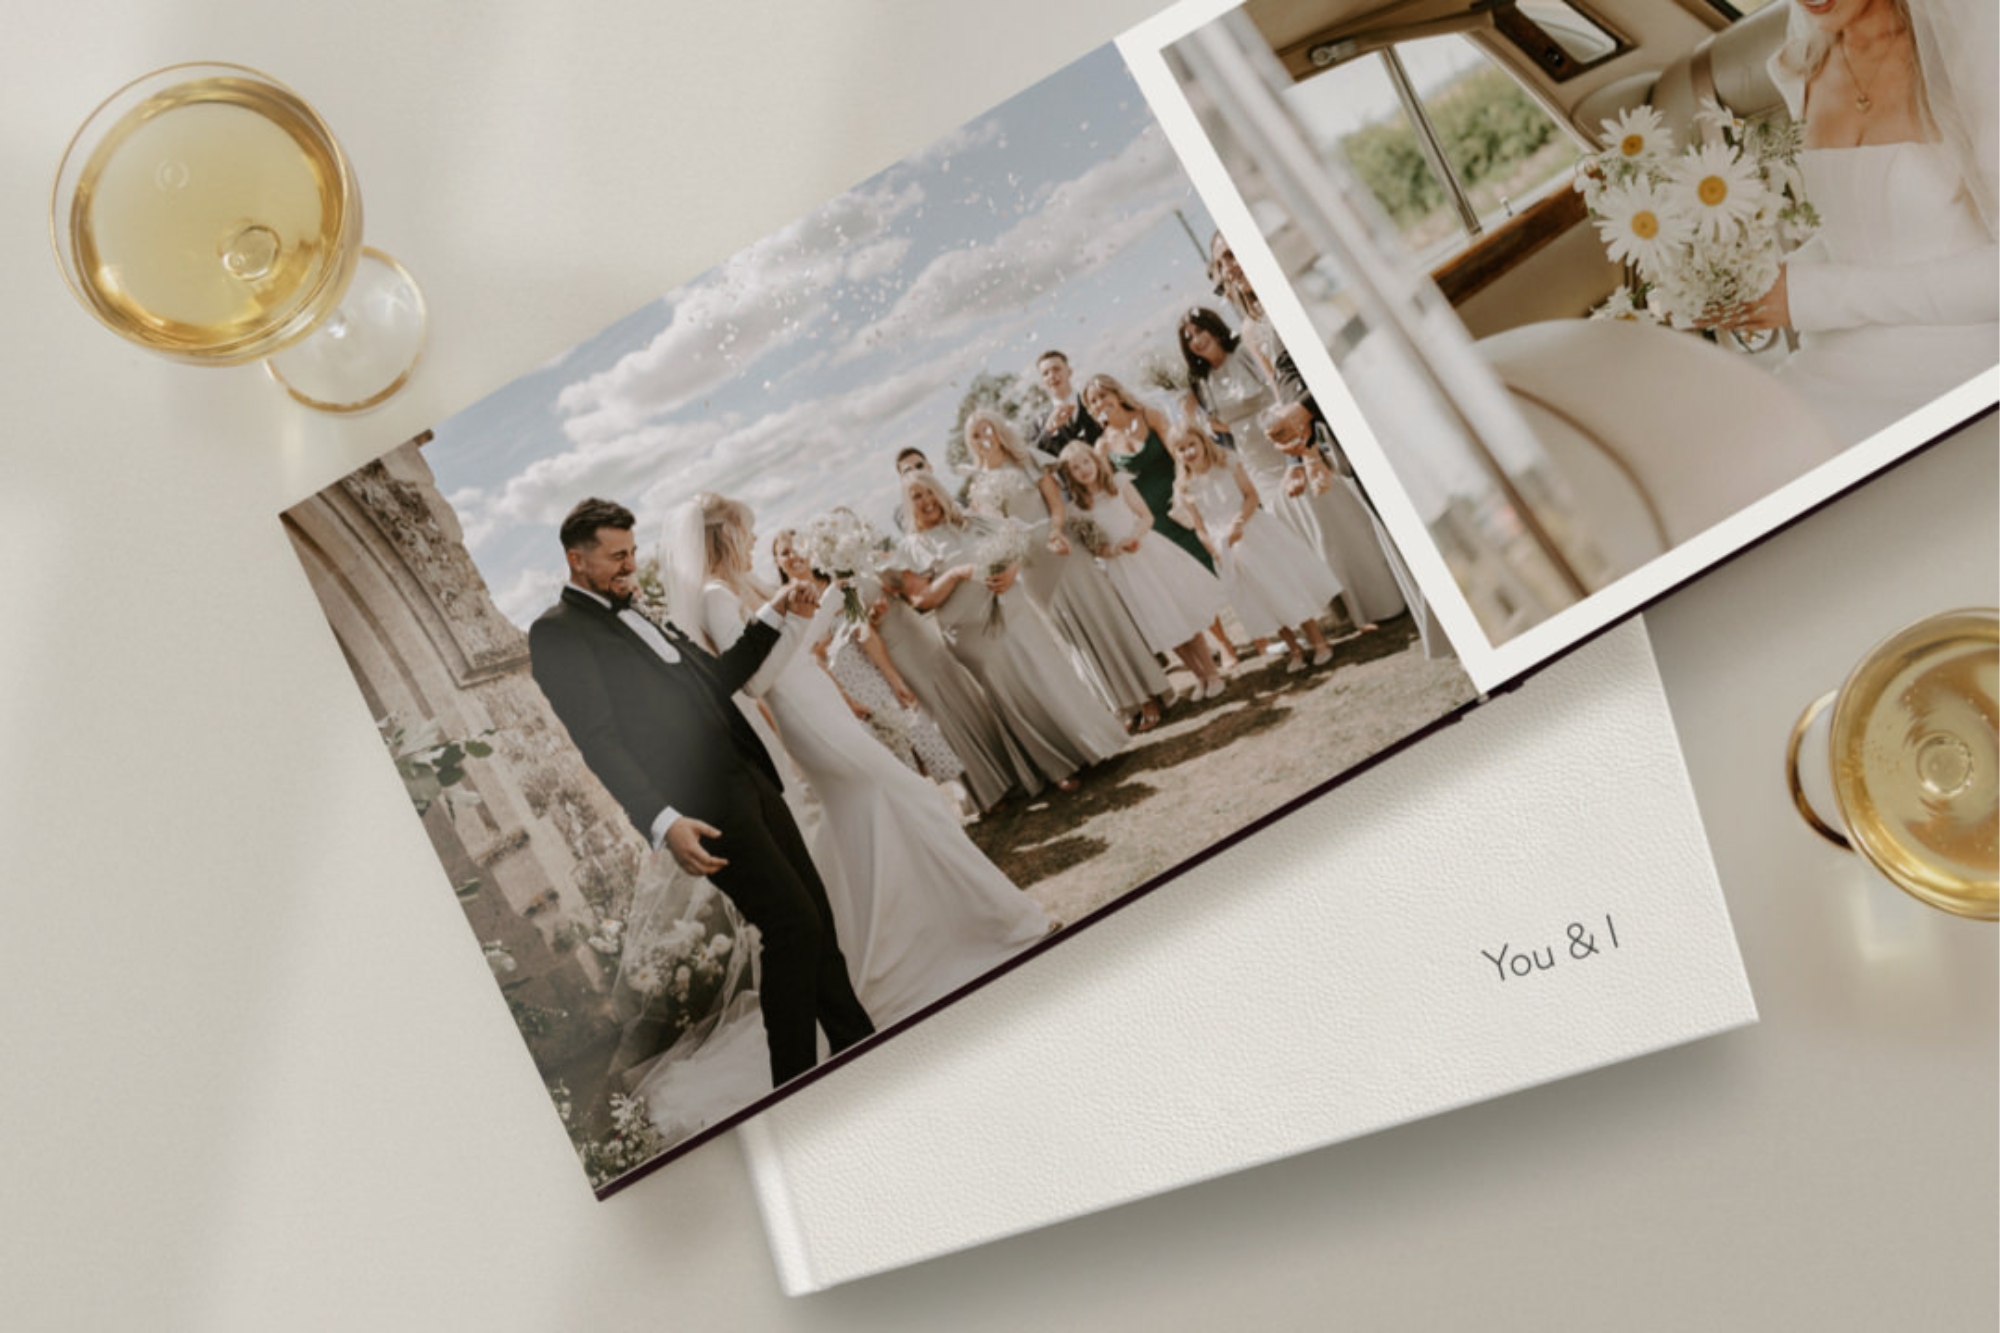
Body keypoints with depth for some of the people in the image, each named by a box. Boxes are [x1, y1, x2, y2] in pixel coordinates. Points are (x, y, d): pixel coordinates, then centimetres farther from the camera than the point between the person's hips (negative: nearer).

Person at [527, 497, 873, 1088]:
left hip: (749, 782, 9)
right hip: (707, 807, -8)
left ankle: (859, 1045, 22)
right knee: (793, 926, -9)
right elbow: (598, 742, -16)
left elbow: (718, 677, 25)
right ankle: (798, 1082, 4)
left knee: (816, 915, 10)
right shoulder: (557, 633, -7)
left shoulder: (636, 617, 21)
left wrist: (774, 616, 14)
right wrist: (662, 822, -25)